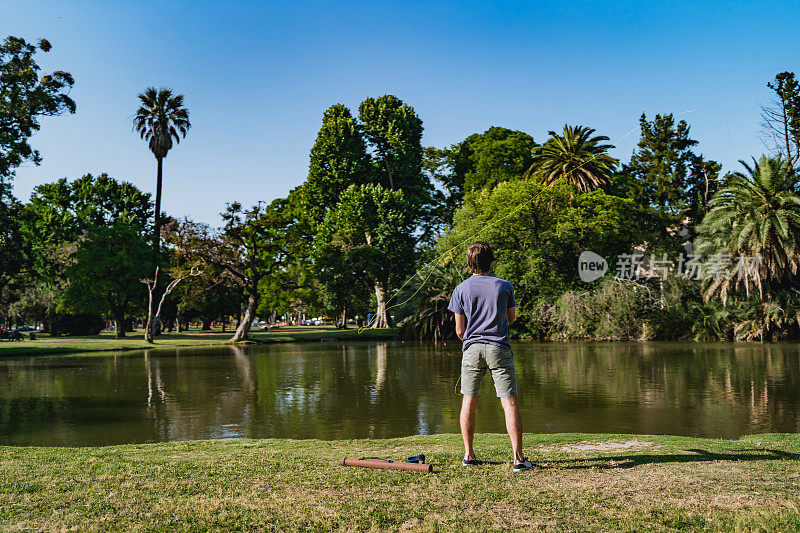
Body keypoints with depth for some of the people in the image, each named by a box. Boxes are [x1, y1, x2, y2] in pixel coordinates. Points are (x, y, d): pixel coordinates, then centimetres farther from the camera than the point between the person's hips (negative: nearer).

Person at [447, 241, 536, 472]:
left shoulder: (461, 290, -1)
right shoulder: (504, 286, -1)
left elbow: (460, 330, 1)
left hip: (472, 349, 1)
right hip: (499, 349, -1)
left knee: (469, 402, 12)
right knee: (509, 403, 0)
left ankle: (468, 454, 18)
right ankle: (518, 458, -3)